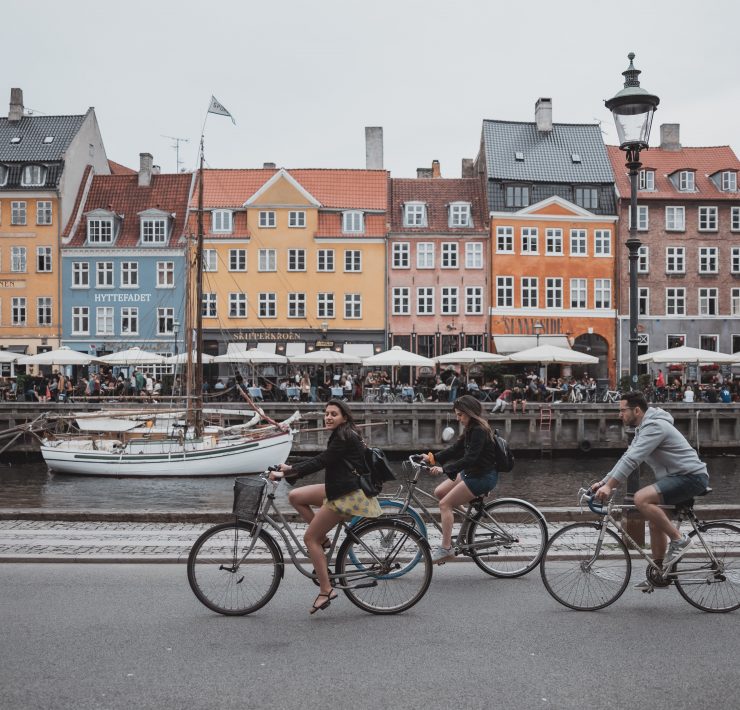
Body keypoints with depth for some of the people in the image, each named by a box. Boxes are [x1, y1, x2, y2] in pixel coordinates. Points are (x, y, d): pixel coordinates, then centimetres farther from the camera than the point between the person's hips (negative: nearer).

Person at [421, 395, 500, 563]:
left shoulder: (479, 431, -20)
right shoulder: (471, 429, 11)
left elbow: (470, 459, -28)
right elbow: (455, 449, 12)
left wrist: (444, 469, -32)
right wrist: (432, 458, 3)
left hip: (483, 477, -10)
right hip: (471, 472, 10)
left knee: (445, 504, -12)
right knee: (439, 492, 7)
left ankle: (445, 548, -9)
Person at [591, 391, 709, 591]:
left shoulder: (654, 426, -18)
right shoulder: (643, 428, 14)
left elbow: (632, 459, -27)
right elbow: (627, 457, 15)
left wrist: (609, 486, -29)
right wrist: (603, 482, 9)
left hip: (691, 476, -11)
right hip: (678, 477, 11)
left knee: (642, 499, -27)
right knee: (655, 522, 13)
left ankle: (679, 540, -14)